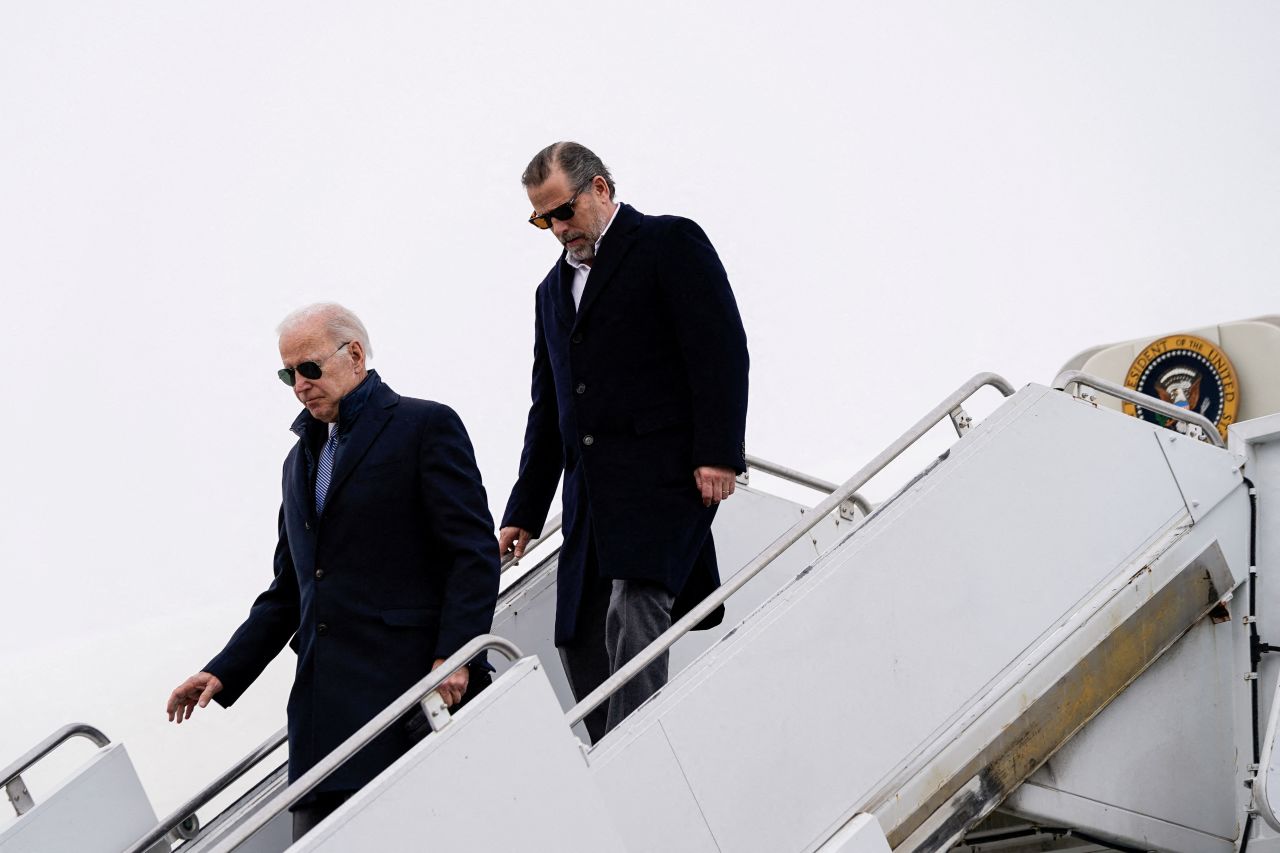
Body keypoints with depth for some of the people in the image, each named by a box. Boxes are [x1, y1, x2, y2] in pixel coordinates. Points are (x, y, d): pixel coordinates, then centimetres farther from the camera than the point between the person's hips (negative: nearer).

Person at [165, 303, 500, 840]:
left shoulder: (426, 426, 2)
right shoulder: (300, 459, 25)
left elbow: (475, 553, -6)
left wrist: (454, 656, -17)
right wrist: (224, 672, 15)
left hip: (406, 684, -7)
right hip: (323, 705, 7)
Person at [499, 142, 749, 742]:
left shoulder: (670, 243, 3)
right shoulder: (554, 289, 25)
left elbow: (721, 351, -6)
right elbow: (547, 408, 27)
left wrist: (717, 455, -16)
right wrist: (524, 512, 21)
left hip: (666, 475, -7)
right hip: (591, 495, 7)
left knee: (632, 611, -23)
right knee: (579, 638, -1)